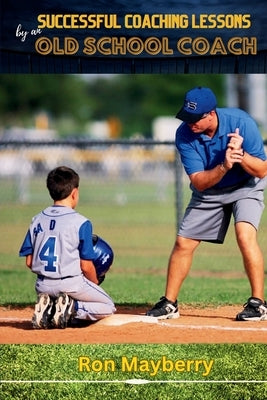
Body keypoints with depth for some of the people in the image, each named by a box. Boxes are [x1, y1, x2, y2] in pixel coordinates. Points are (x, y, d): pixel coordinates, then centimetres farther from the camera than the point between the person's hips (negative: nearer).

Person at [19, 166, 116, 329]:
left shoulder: (37, 220, 4)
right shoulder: (81, 223, -11)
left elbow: (29, 262, 5)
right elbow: (86, 266, -9)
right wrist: (96, 283, 10)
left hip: (43, 286, 5)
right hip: (71, 284, -5)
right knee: (108, 308, 16)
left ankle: (46, 308, -1)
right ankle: (73, 308, -11)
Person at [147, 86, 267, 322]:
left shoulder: (241, 122, -28)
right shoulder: (184, 134, -22)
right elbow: (198, 182, -23)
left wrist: (241, 154, -42)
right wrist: (224, 167, -41)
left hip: (245, 187, -3)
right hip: (208, 193, 3)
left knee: (245, 236, -26)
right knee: (183, 243, 1)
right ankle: (169, 304, 16)